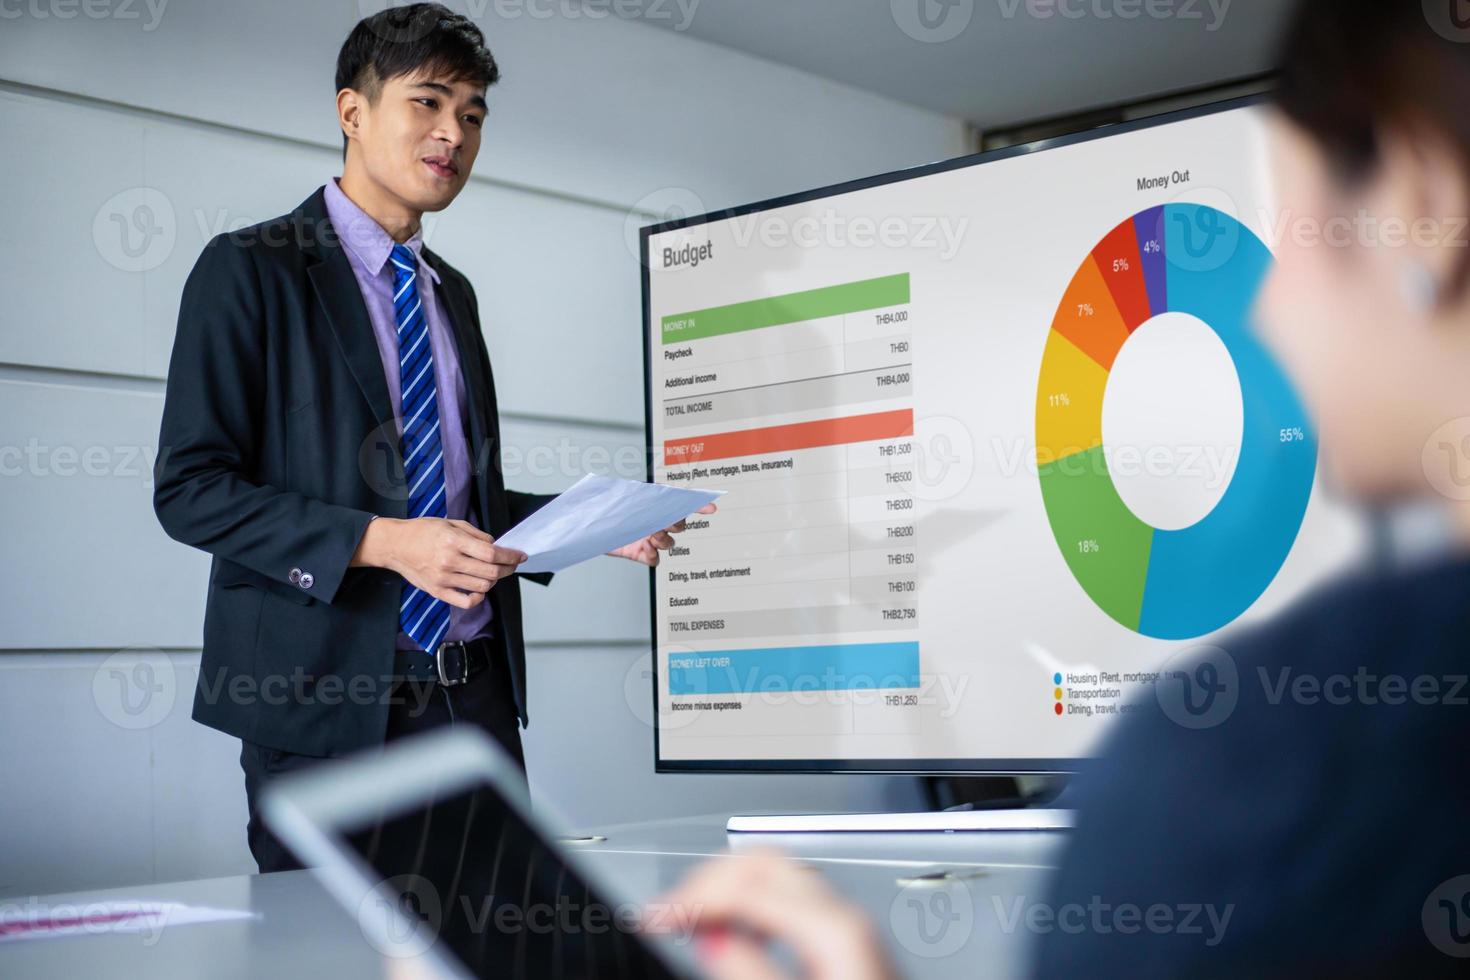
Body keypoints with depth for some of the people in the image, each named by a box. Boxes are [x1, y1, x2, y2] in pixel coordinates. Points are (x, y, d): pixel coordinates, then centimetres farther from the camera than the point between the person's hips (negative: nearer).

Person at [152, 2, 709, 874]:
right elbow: (190, 488, -10)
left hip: (476, 695, 6)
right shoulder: (252, 269, -3)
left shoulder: (453, 293, 19)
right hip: (331, 700, -6)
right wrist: (381, 542, -21)